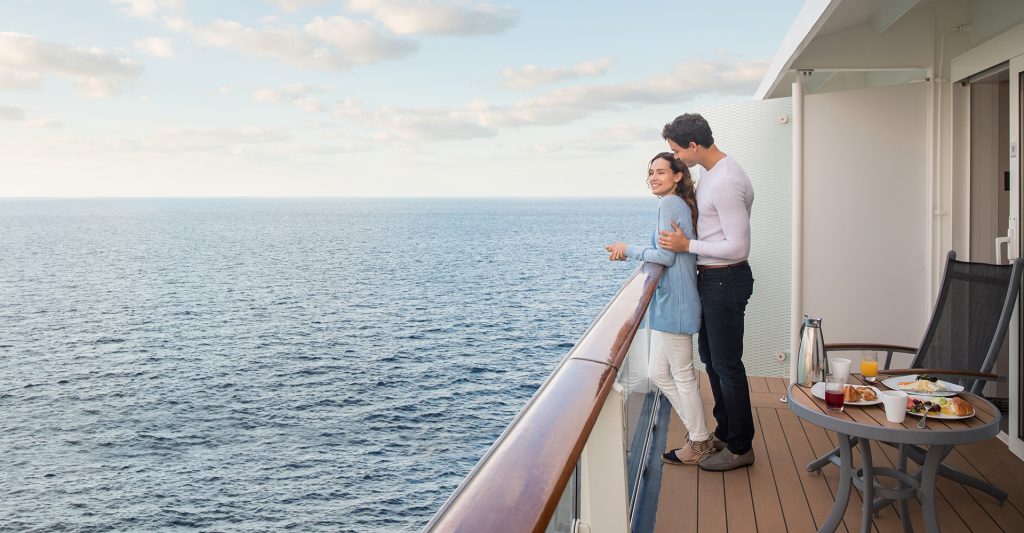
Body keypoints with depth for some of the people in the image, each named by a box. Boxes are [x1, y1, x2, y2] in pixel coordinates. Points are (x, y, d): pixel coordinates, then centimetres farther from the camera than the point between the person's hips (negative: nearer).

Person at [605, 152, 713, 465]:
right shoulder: (682, 204, 16)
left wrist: (628, 250, -6)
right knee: (659, 373, 15)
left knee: (682, 375, 2)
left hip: (673, 302, -10)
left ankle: (699, 444, 15)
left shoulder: (669, 204, -13)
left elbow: (666, 256, -18)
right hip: (668, 301, 10)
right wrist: (629, 253, 10)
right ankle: (698, 432, 24)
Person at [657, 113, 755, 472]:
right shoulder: (709, 171, 7)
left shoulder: (726, 183, -25)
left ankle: (740, 448, 13)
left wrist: (687, 245, -21)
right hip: (710, 277, 11)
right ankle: (725, 432, 33)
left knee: (727, 363, -1)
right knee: (710, 356, 19)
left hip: (726, 280, -11)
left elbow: (738, 247, -26)